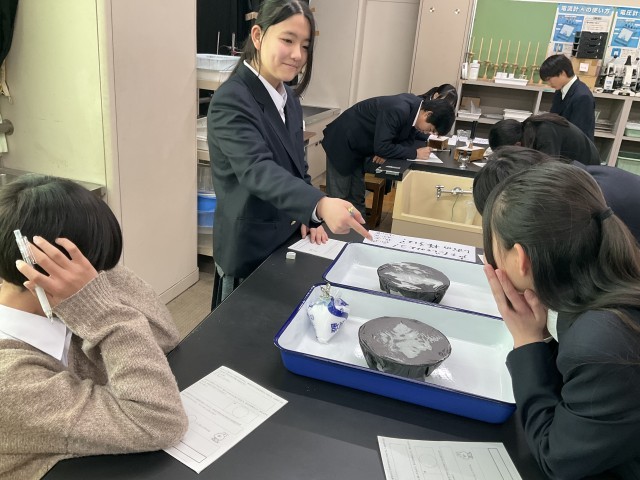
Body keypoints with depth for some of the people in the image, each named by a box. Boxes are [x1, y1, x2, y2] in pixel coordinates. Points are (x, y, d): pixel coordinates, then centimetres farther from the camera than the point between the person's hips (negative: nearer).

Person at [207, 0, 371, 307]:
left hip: (288, 241, 7)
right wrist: (320, 205, -49)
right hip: (249, 249, -7)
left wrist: (310, 217, 0)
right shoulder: (231, 101, -20)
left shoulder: (289, 99, 6)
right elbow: (257, 170, -35)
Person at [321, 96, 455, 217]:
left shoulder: (416, 107, -8)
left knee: (357, 196, 11)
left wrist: (386, 152, -18)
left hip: (358, 147, 8)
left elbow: (408, 140, 2)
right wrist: (415, 153, -26)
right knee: (339, 197, -3)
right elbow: (381, 147, -34)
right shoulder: (398, 110, -34)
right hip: (343, 143, -8)